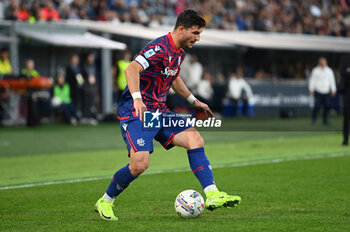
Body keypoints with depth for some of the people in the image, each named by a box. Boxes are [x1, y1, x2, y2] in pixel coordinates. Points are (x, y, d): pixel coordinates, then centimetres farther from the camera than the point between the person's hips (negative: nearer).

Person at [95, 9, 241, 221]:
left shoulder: (179, 52, 11)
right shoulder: (160, 48, -19)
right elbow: (132, 69, -33)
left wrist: (194, 101, 30)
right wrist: (137, 98, -47)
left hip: (159, 112, 9)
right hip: (136, 112, -9)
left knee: (195, 139, -10)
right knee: (140, 164, -20)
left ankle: (212, 195, -14)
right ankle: (105, 202, 4)